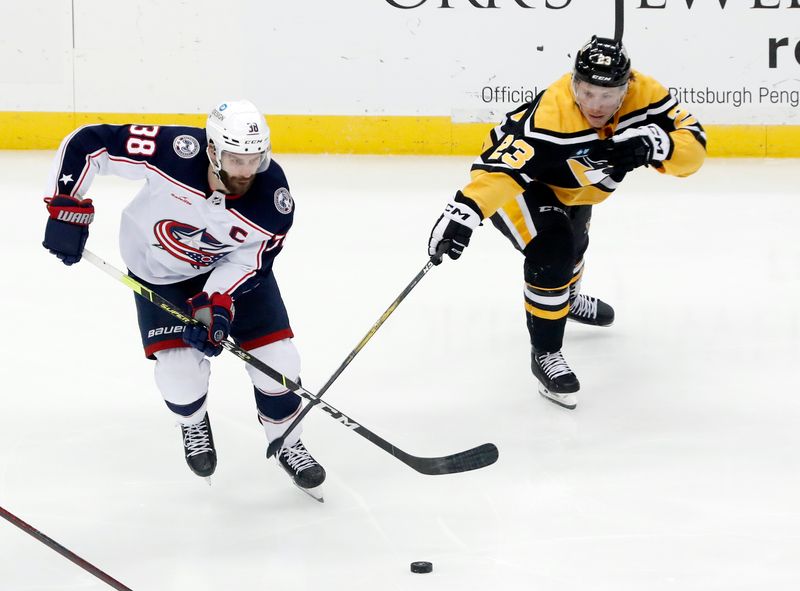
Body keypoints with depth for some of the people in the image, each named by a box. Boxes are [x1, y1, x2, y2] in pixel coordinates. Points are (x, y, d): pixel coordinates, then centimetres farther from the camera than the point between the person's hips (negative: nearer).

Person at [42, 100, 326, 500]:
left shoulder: (273, 200, -30)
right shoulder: (173, 152, -37)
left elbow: (248, 261, -17)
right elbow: (86, 143, -29)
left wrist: (217, 307, -31)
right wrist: (67, 207, -30)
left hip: (233, 266, 2)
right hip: (160, 270, -2)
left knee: (276, 357, -4)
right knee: (179, 370, -11)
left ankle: (288, 443, 25)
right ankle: (193, 424, 27)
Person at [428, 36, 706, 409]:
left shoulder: (643, 95, -27)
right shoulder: (550, 115, -43)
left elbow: (693, 146, -28)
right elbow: (501, 165, -52)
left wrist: (655, 145, -48)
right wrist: (465, 210, -67)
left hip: (571, 187, 7)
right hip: (520, 179, -7)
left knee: (573, 243, 32)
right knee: (552, 248, -29)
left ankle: (567, 299, 67)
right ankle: (544, 353, -11)